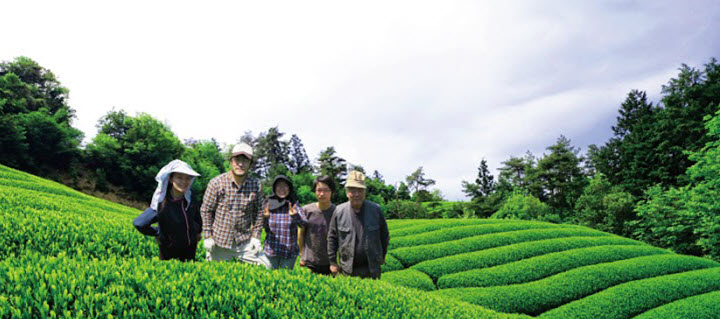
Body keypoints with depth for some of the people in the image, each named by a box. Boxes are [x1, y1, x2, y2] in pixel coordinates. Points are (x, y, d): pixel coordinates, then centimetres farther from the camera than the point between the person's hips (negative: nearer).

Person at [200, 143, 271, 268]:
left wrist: (256, 236, 3)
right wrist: (207, 237, -2)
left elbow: (258, 212, 8)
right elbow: (206, 210, -1)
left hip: (245, 242, 2)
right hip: (219, 242, -1)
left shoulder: (256, 185, -1)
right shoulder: (216, 183, -7)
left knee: (266, 266, -4)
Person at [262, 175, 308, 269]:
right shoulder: (269, 205, -1)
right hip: (271, 251, 1)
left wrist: (295, 216, -37)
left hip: (289, 252, -1)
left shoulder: (295, 206, -6)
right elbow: (265, 229, 3)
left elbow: (304, 224, -18)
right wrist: (265, 218, -17)